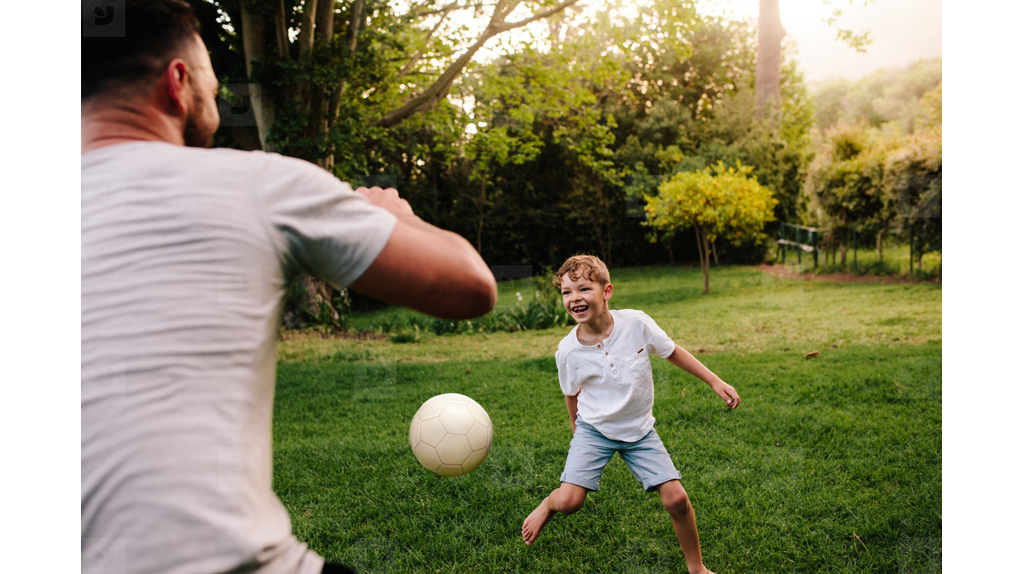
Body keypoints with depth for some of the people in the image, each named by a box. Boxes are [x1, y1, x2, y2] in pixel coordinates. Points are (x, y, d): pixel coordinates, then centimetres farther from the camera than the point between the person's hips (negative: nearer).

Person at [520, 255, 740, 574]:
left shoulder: (637, 323, -19)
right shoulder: (568, 351, -17)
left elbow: (673, 353, -1)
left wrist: (716, 382, 1)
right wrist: (578, 432, 15)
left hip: (639, 430, 1)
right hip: (594, 429, -1)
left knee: (676, 498, -6)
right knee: (569, 501, -16)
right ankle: (547, 505, 22)